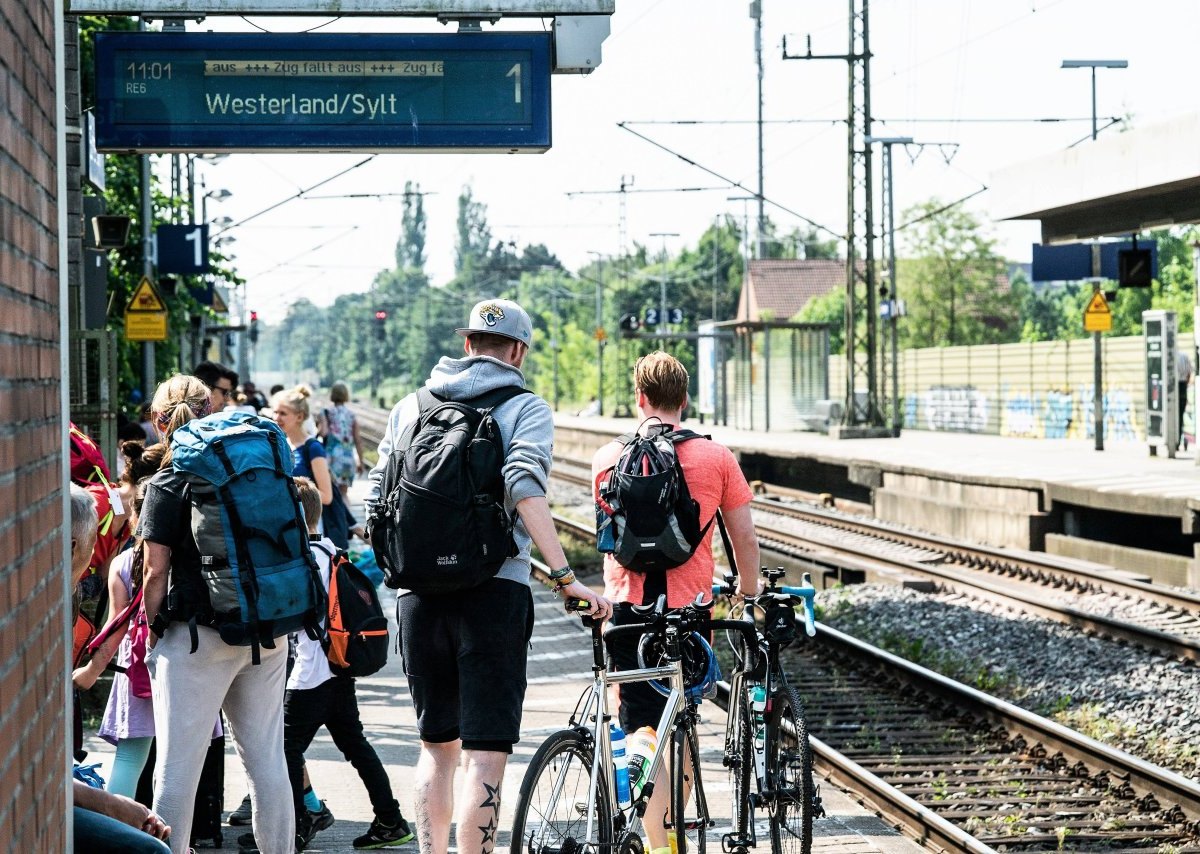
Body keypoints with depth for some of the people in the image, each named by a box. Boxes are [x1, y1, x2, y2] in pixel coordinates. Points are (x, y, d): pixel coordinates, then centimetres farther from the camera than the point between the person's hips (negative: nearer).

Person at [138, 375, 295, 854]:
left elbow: (156, 569, -8)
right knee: (266, 757, 12)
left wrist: (152, 629, 4)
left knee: (178, 763, -1)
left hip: (199, 635, -5)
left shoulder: (167, 483, -6)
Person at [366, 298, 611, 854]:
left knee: (437, 745, 18)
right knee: (485, 755, -4)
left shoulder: (410, 407, 13)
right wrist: (565, 577, -18)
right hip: (493, 590, -4)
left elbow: (376, 500, 10)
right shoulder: (526, 408, 0)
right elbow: (524, 487, -16)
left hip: (419, 594, 5)